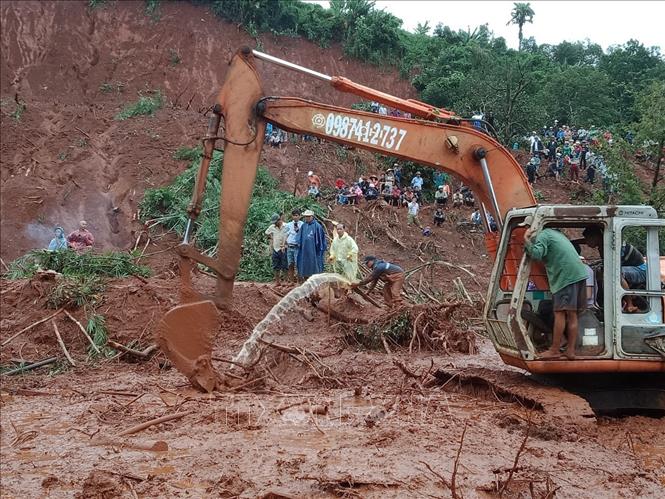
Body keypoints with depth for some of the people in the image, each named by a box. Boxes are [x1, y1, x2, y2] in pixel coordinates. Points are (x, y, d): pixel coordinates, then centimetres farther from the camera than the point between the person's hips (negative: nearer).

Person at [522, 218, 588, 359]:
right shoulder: (555, 233, 26)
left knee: (560, 313, -6)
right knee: (572, 314, 10)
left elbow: (537, 254, -20)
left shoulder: (542, 235, -3)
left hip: (565, 275, -9)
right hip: (579, 274, 9)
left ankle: (554, 350, -4)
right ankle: (571, 350, 10)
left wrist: (526, 240, -6)